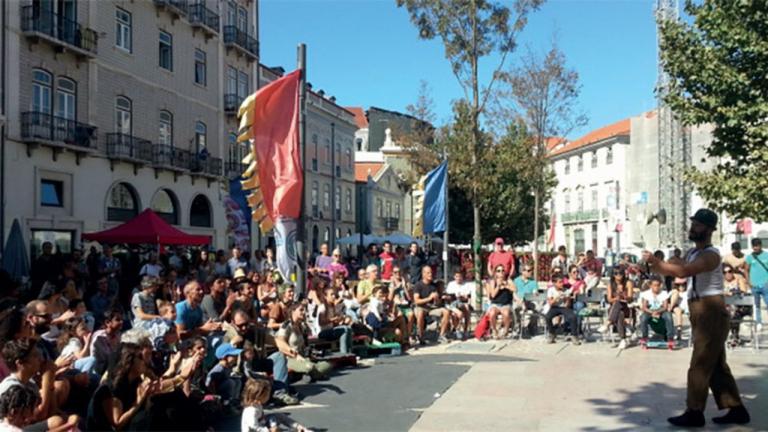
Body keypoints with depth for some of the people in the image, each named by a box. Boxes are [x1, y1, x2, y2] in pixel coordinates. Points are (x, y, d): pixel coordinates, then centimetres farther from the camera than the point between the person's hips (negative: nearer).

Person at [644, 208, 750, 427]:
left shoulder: (711, 255, -17)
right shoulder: (692, 253, 15)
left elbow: (682, 271, -33)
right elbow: (673, 270, 14)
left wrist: (655, 261, -28)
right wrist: (652, 265, -2)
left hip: (711, 313, -10)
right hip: (701, 314, 10)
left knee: (700, 366, -5)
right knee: (716, 365, 15)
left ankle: (695, 413, 3)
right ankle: (736, 409, 24)